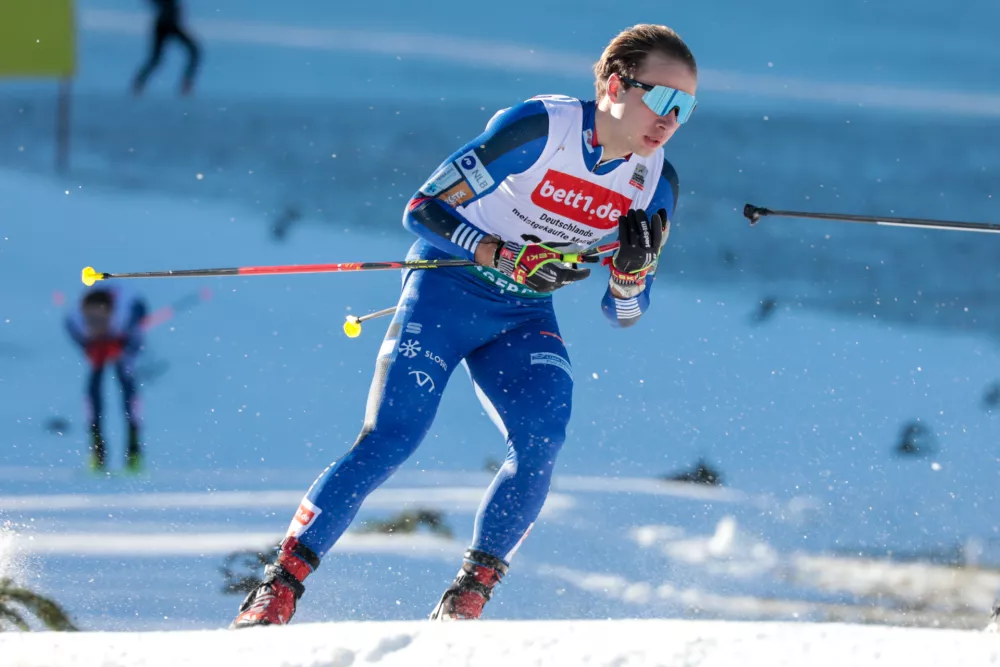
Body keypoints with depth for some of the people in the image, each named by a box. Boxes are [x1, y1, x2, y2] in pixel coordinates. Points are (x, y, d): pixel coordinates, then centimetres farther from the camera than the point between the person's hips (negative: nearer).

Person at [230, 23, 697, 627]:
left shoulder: (654, 184, -4)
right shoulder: (539, 128, -20)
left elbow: (623, 313, 5)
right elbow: (424, 208, -15)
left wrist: (634, 266, -17)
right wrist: (508, 257, -27)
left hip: (523, 318, 4)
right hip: (447, 288, -4)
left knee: (542, 439, -23)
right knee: (390, 439, -19)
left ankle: (467, 599, -15)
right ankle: (278, 589, -11)